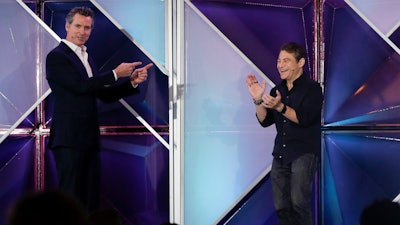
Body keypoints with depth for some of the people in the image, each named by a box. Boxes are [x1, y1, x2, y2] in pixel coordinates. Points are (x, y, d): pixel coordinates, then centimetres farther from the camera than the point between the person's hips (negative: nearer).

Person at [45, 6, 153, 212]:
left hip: (89, 139, 8)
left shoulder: (85, 57, 19)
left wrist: (132, 81, 2)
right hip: (69, 139, -8)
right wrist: (116, 74, -13)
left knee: (91, 200, 7)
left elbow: (105, 95, 16)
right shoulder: (56, 57, -6)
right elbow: (80, 85, -17)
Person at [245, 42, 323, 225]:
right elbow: (265, 121, 9)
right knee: (281, 207, 4)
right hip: (280, 154, 6)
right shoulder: (277, 90, 13)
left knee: (299, 202, -19)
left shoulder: (312, 88, -5)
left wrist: (280, 107, -29)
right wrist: (258, 100, -6)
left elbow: (304, 118, -18)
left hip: (304, 153, -6)